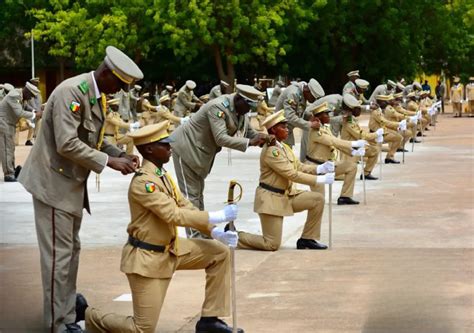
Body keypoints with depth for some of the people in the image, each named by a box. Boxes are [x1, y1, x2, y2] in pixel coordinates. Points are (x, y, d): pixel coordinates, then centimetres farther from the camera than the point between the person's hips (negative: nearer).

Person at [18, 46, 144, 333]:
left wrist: (120, 155, -2)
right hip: (55, 182, -10)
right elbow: (67, 144, -28)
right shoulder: (71, 92, -23)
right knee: (59, 254, -5)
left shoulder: (98, 96, 7)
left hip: (72, 183, 10)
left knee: (71, 251, 16)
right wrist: (108, 161, -23)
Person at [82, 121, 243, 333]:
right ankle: (87, 314, 16)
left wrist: (215, 232, -9)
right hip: (147, 258, -9)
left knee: (220, 253, 3)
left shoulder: (163, 175, 6)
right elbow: (174, 215, -29)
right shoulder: (143, 181, -23)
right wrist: (219, 216, -26)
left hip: (170, 249, 9)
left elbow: (186, 207, 5)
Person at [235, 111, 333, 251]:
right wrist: (320, 179, -24)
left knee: (318, 199, -5)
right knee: (272, 245, -7)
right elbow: (292, 175, -25)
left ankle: (307, 239, 5)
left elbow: (299, 167, 5)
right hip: (270, 198, -9)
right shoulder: (271, 151, -22)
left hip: (287, 194, 9)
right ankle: (236, 236, 13)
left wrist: (319, 169, -12)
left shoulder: (284, 147, 7)